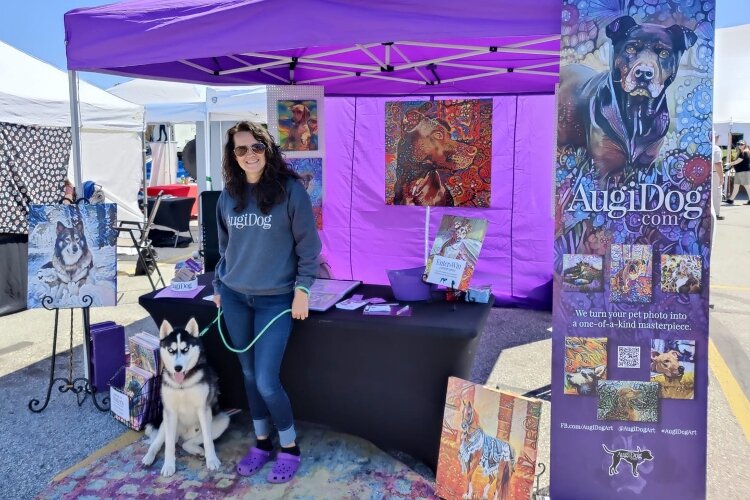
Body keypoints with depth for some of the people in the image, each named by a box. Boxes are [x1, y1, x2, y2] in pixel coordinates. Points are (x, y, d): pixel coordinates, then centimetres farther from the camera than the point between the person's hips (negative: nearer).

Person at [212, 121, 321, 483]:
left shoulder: (290, 189, -9)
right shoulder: (229, 195, 5)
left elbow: (308, 245, -7)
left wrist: (302, 290, -12)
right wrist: (218, 286, 14)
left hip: (275, 299, -5)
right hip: (234, 297, 5)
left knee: (267, 381, -6)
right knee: (249, 375, 13)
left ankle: (289, 449, 18)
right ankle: (261, 443, 32)